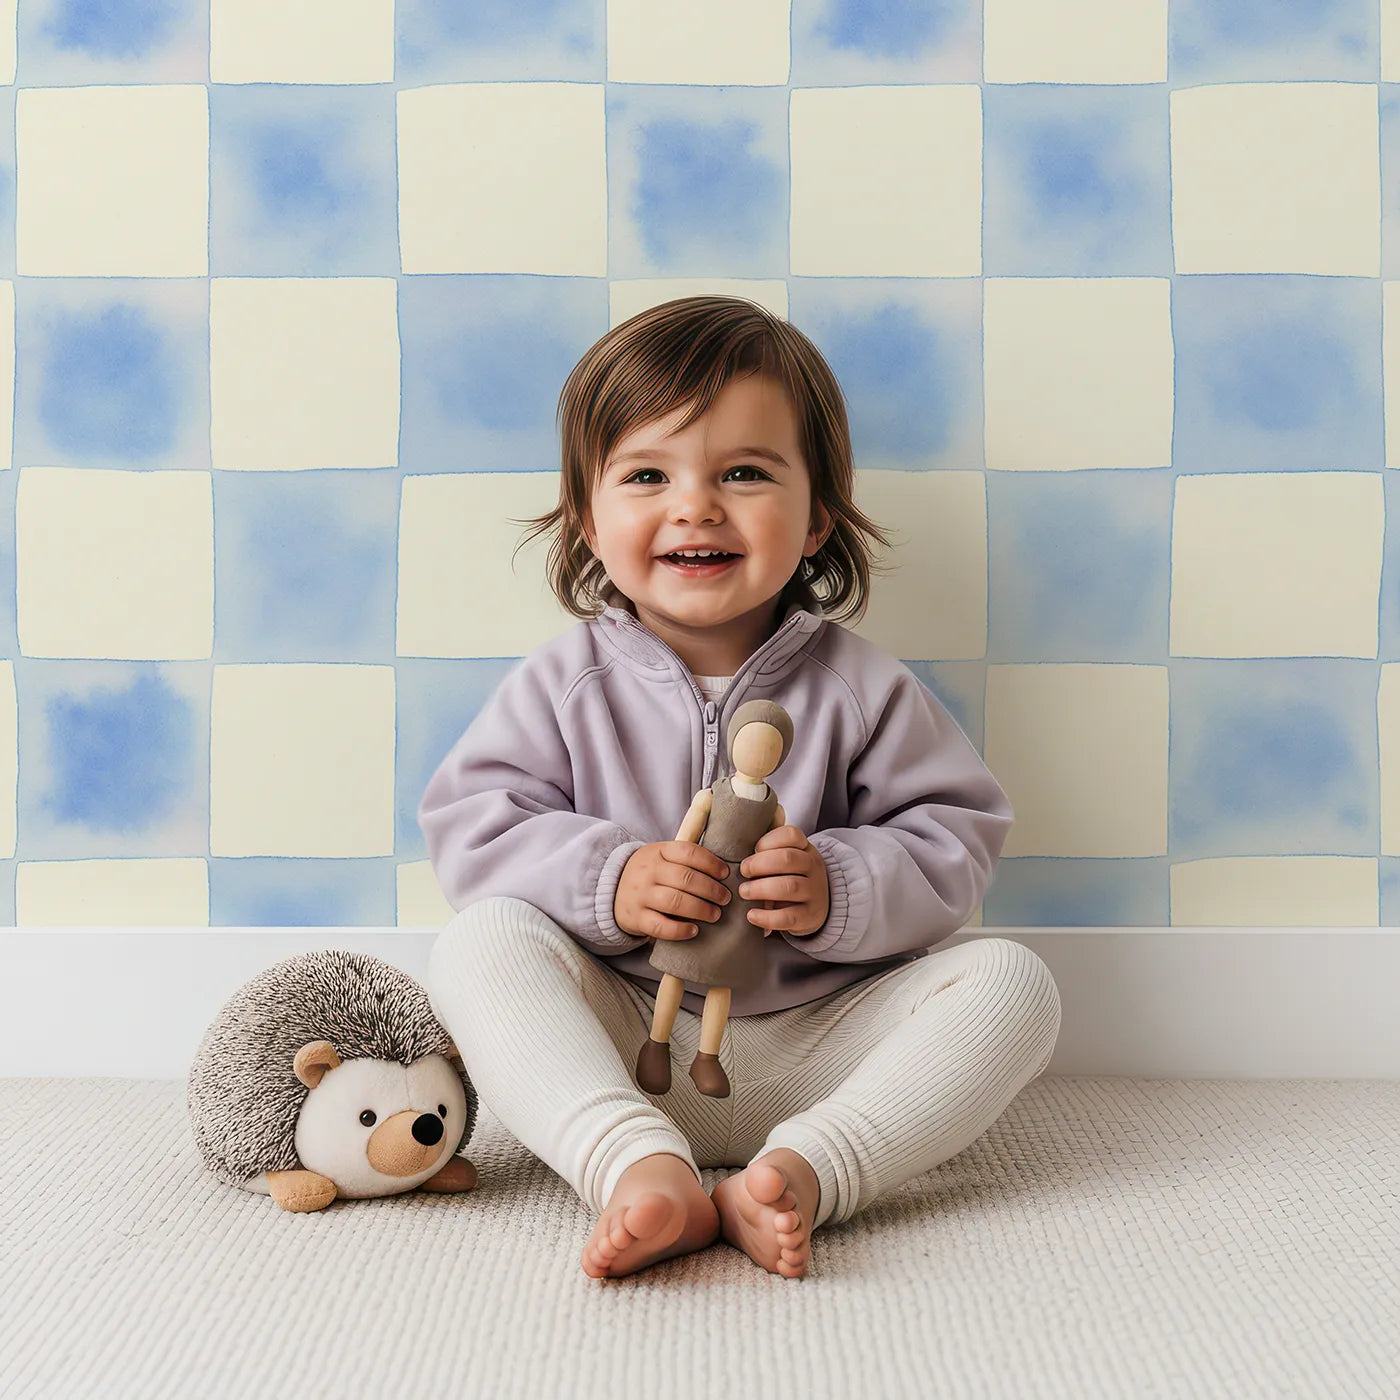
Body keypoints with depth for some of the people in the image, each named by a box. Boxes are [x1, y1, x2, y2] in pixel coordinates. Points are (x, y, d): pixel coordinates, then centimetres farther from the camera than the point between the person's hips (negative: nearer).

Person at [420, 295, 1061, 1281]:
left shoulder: (859, 688, -2)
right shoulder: (564, 685, 0)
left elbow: (957, 837, -1)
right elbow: (471, 827, -3)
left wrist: (841, 887, -20)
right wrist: (602, 879, -21)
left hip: (817, 1048, 1)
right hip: (626, 1043, 0)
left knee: (1011, 981, -19)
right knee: (480, 941, -23)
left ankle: (799, 1172, -37)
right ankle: (642, 1167, -41)